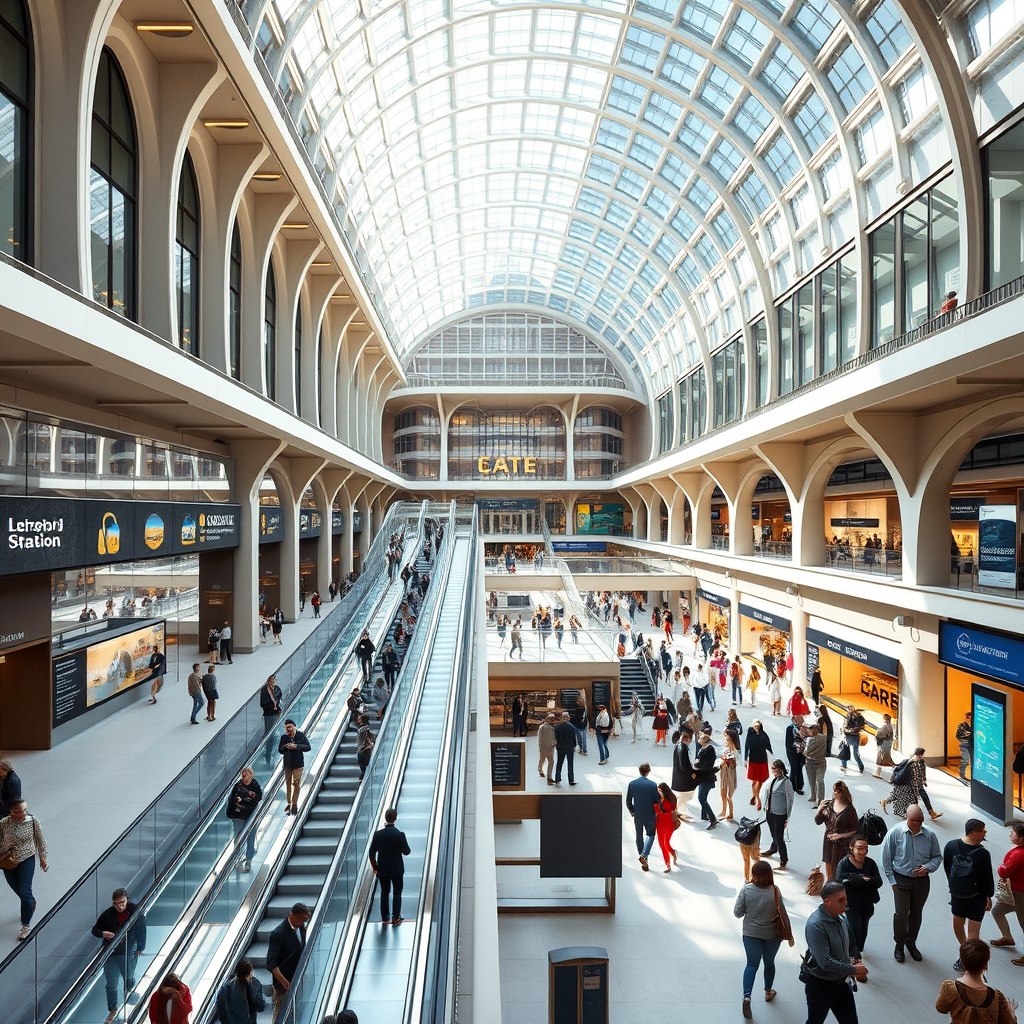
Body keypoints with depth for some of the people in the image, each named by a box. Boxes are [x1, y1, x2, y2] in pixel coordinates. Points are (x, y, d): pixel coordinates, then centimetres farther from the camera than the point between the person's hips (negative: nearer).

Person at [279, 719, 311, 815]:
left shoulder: (301, 735, -4)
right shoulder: (284, 737, 2)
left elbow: (308, 747, -7)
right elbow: (280, 750, 3)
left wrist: (296, 746, -21)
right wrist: (286, 747, -18)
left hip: (298, 764, -2)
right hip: (287, 764, 2)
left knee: (296, 784, -4)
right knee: (288, 784, 10)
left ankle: (294, 805, 7)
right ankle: (288, 804, 21)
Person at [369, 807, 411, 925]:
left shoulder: (378, 834, -11)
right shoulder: (400, 834, -17)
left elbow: (372, 852, -5)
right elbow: (406, 852, -8)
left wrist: (374, 867, 8)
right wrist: (407, 849, 14)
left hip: (382, 869, 2)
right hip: (397, 870, -2)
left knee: (384, 893, 16)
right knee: (397, 893, 12)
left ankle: (385, 918, 22)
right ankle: (396, 918, 14)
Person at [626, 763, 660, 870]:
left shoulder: (632, 784, -8)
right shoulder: (653, 785, -16)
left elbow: (628, 801, -1)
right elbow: (658, 801, -11)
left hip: (637, 816, 2)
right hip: (650, 816, -2)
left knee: (639, 837, 18)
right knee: (651, 835, 17)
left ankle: (644, 862, 27)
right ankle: (644, 855, -3)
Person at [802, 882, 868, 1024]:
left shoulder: (841, 918, -3)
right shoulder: (816, 925, -30)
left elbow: (851, 944, 13)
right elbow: (825, 962, -31)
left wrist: (857, 961, -7)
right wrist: (853, 970, -20)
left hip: (842, 982, 7)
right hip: (820, 985, -7)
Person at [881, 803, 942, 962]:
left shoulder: (929, 835, -9)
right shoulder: (894, 833, -14)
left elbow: (937, 857, 5)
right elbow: (886, 859, -6)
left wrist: (928, 867, -14)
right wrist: (892, 880, -5)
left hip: (922, 881, 3)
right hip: (901, 880, -2)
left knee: (916, 913, 16)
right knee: (901, 914, -1)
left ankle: (911, 943, 39)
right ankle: (899, 945, 21)